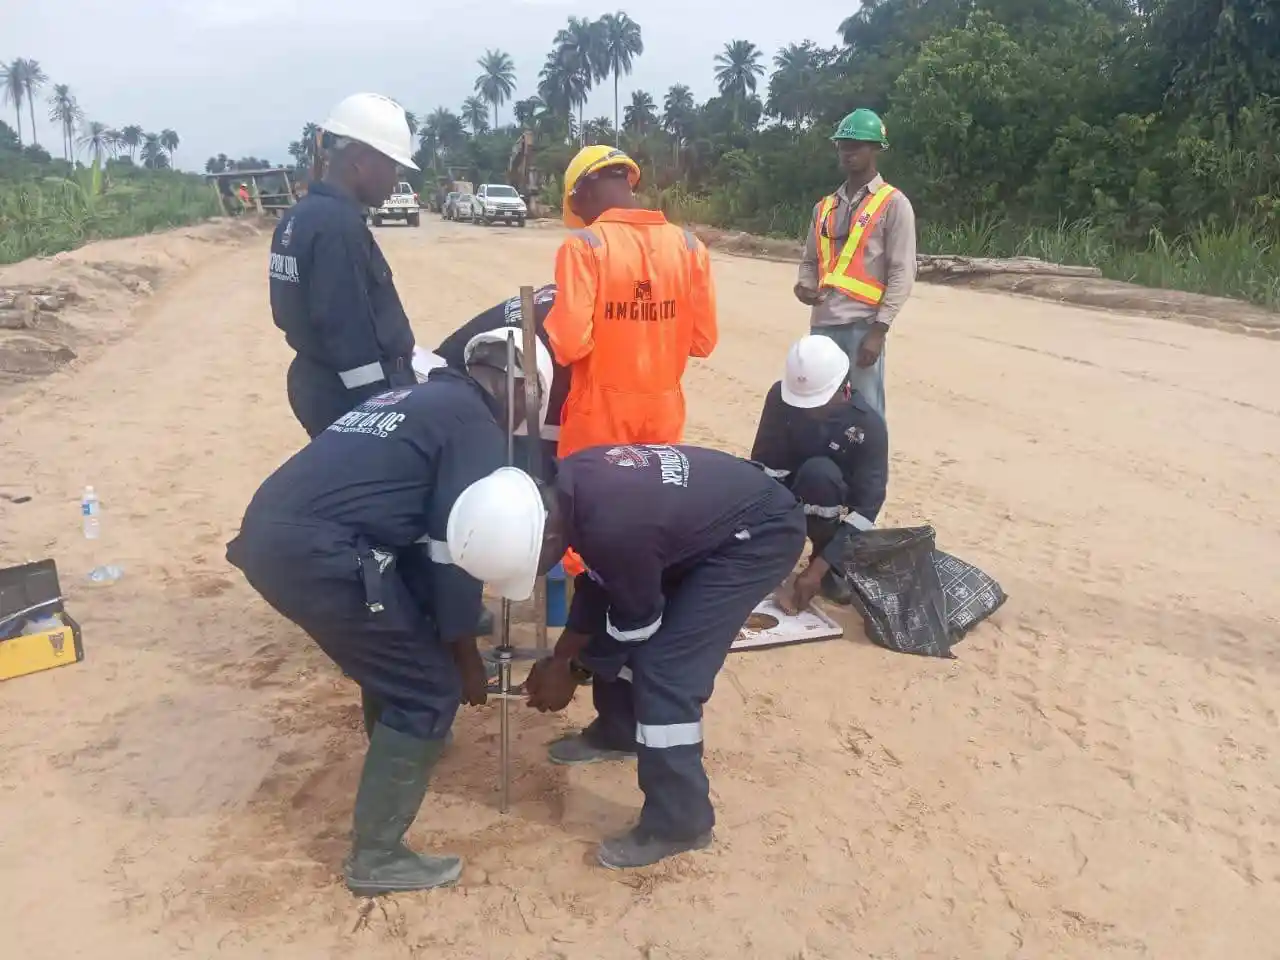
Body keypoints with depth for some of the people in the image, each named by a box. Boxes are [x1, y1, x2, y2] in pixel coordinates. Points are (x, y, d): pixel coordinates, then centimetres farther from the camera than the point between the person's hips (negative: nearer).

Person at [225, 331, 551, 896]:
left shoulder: (415, 400, 28)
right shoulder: (476, 425, 1)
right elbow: (453, 549, -4)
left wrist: (441, 637, 34)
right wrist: (467, 658, 8)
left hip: (266, 535, 9)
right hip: (317, 554, -9)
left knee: (398, 652, 30)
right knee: (429, 690, 5)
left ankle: (398, 755, 52)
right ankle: (375, 857, 12)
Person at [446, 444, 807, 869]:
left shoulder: (613, 528, -36)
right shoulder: (569, 486, -11)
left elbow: (637, 625, -16)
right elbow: (599, 579, 7)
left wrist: (572, 672, -1)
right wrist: (561, 656, 11)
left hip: (759, 535, -9)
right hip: (705, 520, 9)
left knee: (665, 670, -13)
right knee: (609, 629, 13)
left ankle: (679, 823, 1)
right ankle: (618, 732, 37)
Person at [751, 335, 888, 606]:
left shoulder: (868, 425, -26)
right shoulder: (780, 397, -18)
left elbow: (868, 502, -28)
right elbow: (765, 467, -16)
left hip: (833, 504, -2)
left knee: (818, 472, -36)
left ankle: (830, 566, -16)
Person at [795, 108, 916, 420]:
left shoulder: (893, 204, 0)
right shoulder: (824, 206, 18)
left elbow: (902, 273, -6)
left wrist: (879, 330, -13)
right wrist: (805, 284, -1)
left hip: (862, 325, -6)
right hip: (822, 324, 6)